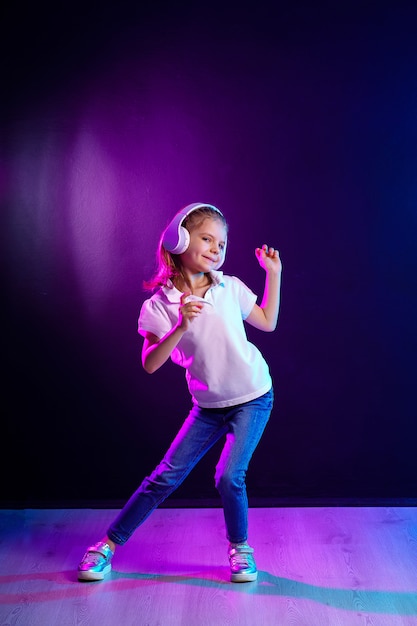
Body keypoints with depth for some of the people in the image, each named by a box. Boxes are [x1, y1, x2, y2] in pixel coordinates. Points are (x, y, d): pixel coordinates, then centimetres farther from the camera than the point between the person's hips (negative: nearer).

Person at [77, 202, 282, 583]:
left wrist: (274, 273, 3)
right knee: (166, 475, 2)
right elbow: (149, 363, -19)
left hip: (252, 398, 0)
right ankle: (109, 545, 18)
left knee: (229, 477, -12)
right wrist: (181, 327, -32)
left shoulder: (230, 288, -4)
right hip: (208, 406, 0)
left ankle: (240, 547, 17)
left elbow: (268, 322, 9)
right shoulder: (159, 305, -10)